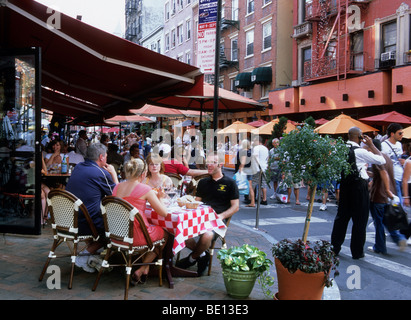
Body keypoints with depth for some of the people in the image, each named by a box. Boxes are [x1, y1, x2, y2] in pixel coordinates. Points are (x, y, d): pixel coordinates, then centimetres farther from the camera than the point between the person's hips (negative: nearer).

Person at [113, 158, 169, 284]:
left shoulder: (117, 187, 4)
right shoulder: (145, 189, -14)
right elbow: (164, 213, -10)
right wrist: (159, 198, 9)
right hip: (135, 237, -7)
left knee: (155, 231, 33)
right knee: (164, 233, 23)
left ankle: (145, 269, 33)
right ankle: (141, 270, 18)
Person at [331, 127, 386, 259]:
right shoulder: (360, 151, -17)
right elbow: (381, 160, -12)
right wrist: (371, 145, -5)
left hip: (345, 184, 6)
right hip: (359, 186, -6)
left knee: (341, 216, 15)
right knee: (360, 220, 5)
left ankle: (334, 247, 20)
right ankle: (357, 252, 13)